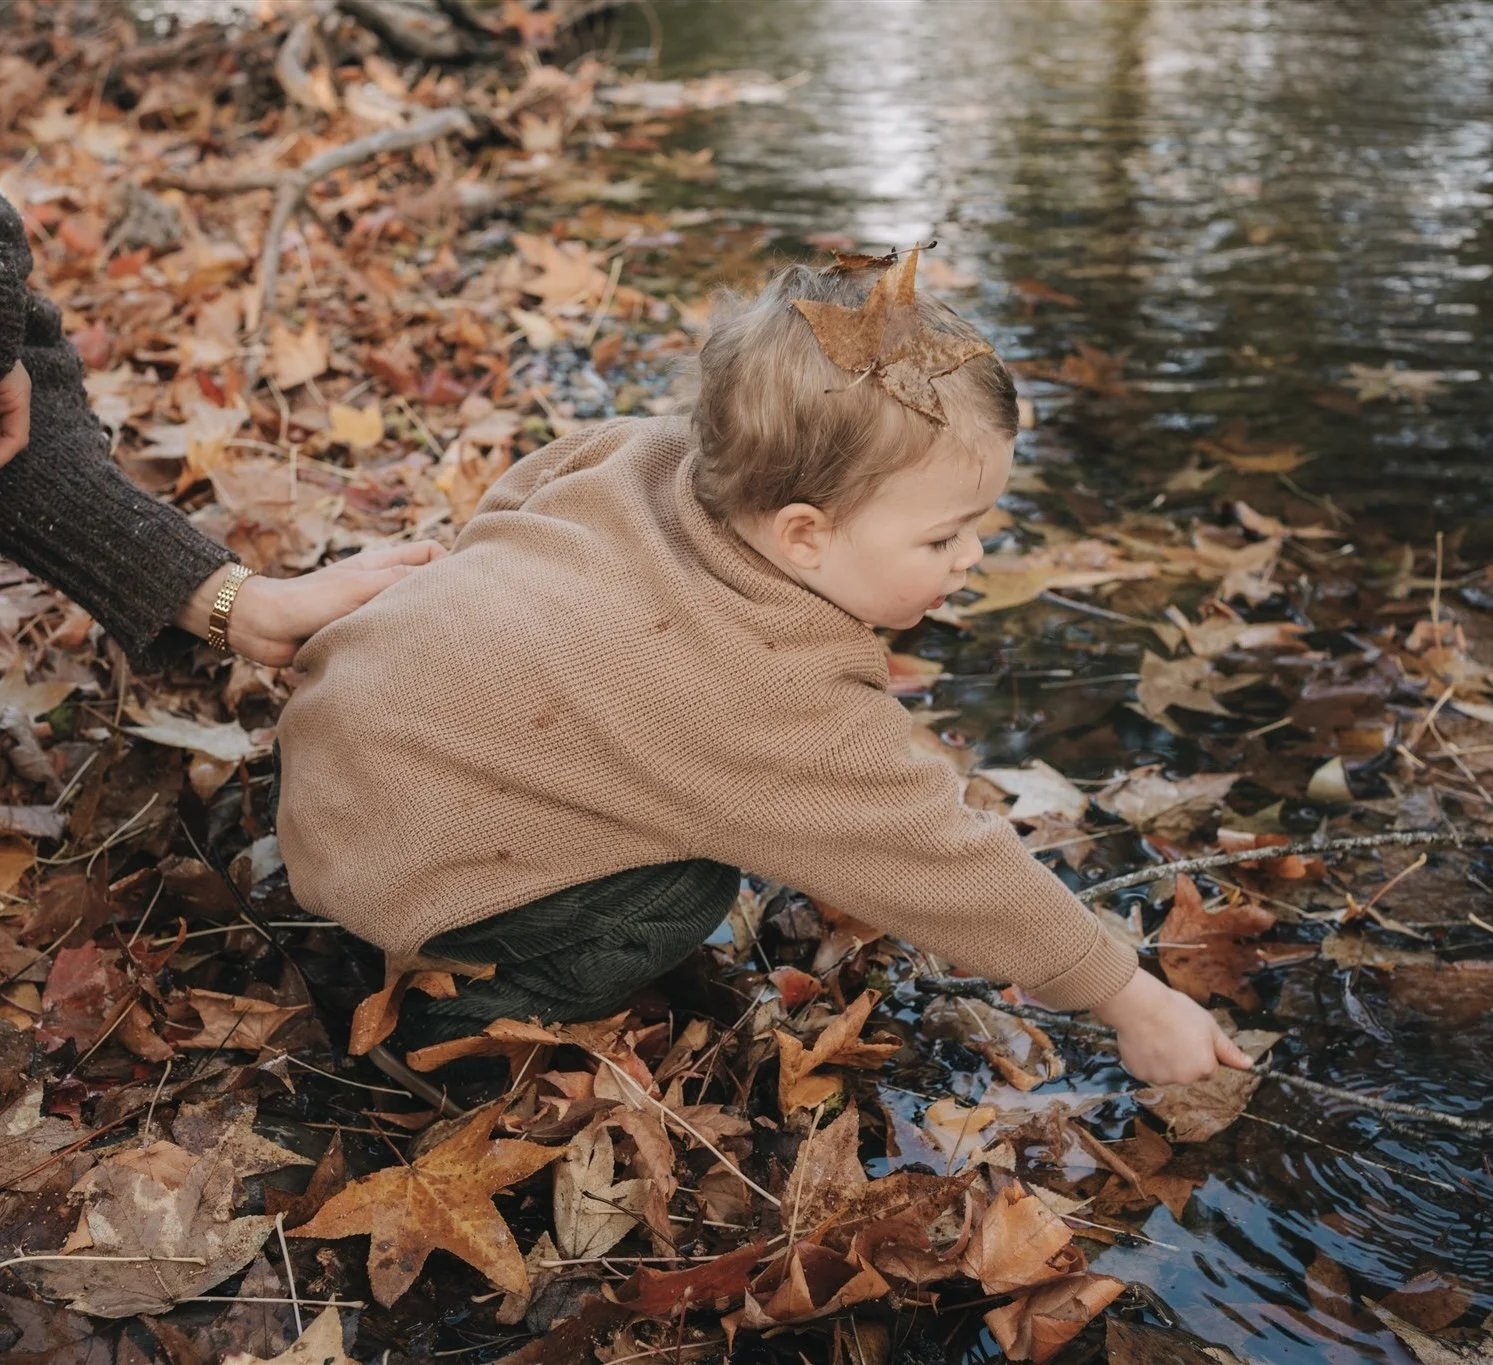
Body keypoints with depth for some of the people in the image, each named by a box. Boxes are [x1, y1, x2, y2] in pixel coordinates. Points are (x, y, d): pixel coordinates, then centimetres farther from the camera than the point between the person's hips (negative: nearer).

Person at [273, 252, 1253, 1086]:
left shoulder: (657, 452, -8)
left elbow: (516, 493, 11)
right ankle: (466, 1022, 2)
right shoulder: (792, 708, -28)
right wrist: (1134, 1003, -9)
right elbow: (951, 868, -20)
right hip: (392, 859, -8)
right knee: (683, 900, -14)